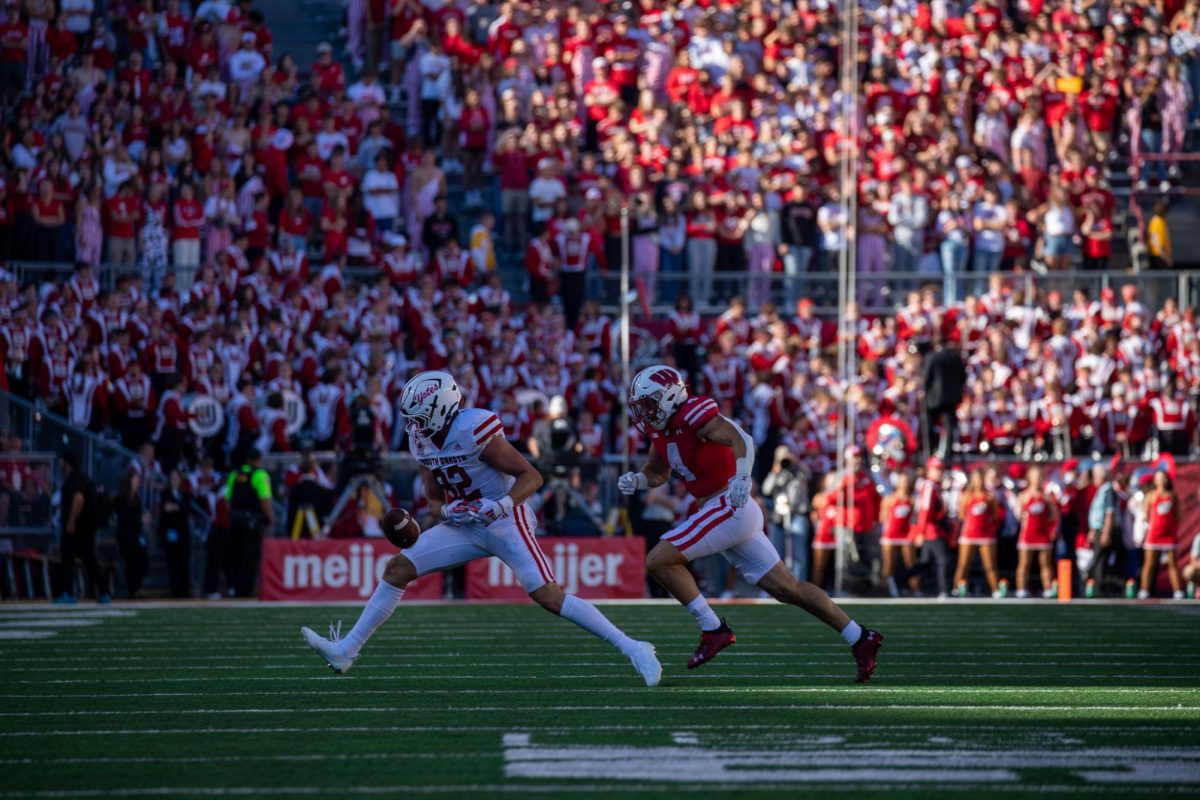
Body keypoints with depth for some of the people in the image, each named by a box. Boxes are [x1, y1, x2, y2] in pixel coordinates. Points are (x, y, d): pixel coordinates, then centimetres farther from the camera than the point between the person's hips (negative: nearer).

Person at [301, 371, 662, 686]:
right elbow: (434, 501, 11)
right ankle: (346, 650, 6)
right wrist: (448, 510, -12)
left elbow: (531, 476, -19)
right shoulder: (422, 440, 2)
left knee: (547, 595, -20)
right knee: (399, 567, 1)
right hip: (466, 526, 8)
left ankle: (631, 648, -15)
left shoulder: (474, 431, -22)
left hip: (506, 521, -8)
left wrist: (502, 504, -34)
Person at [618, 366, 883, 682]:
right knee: (786, 588, 10)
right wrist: (636, 480, 4)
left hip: (729, 508, -10)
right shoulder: (662, 428, 13)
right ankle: (860, 639, 12)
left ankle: (713, 630, -5)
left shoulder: (694, 414, -15)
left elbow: (740, 439, -29)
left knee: (658, 560, -10)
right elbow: (658, 472, 26)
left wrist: (742, 476, -46)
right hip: (725, 513, 10)